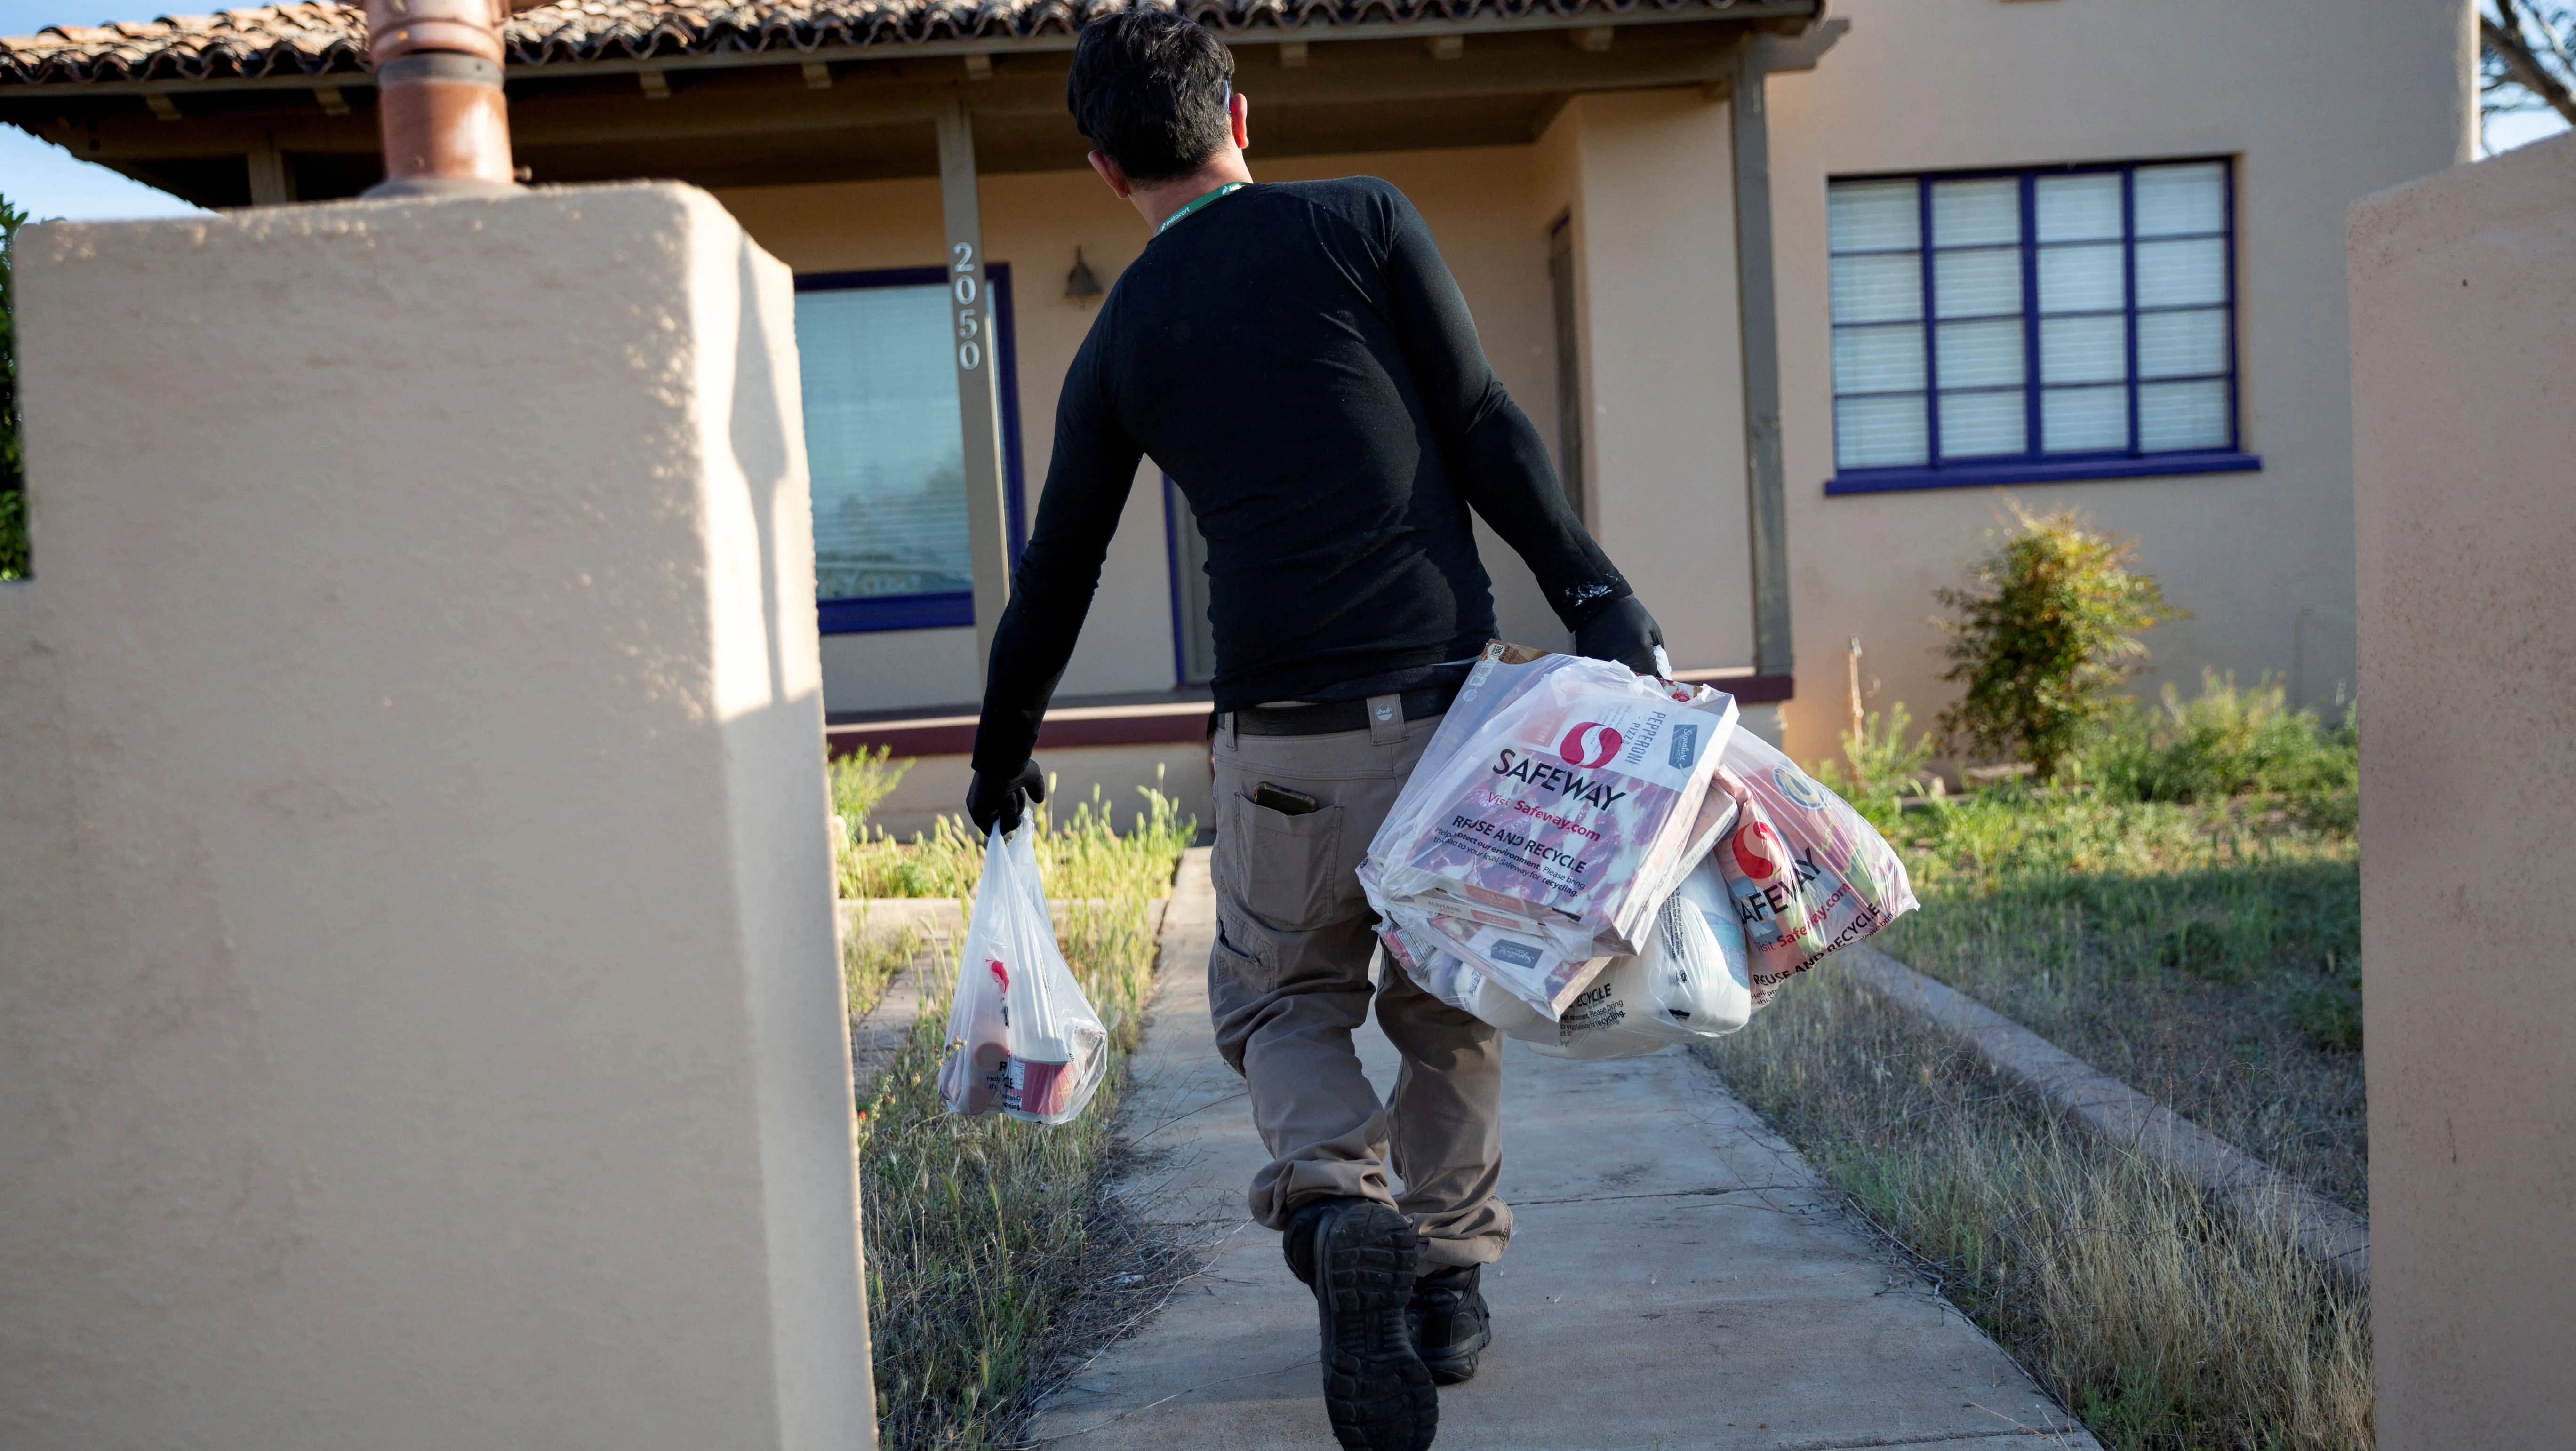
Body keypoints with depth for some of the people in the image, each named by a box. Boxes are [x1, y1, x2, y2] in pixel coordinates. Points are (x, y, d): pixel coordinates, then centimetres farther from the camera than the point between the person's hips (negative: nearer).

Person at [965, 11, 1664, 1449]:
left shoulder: (1119, 340, 10)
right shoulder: (1363, 220, 4)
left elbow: (1055, 579, 14)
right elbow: (1484, 429, -5)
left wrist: (1004, 760, 27)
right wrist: (1596, 597, -1)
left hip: (1283, 737, 1)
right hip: (1448, 697, 0)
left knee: (1280, 1002, 18)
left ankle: (1340, 1201, -8)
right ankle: (1450, 1271, 21)